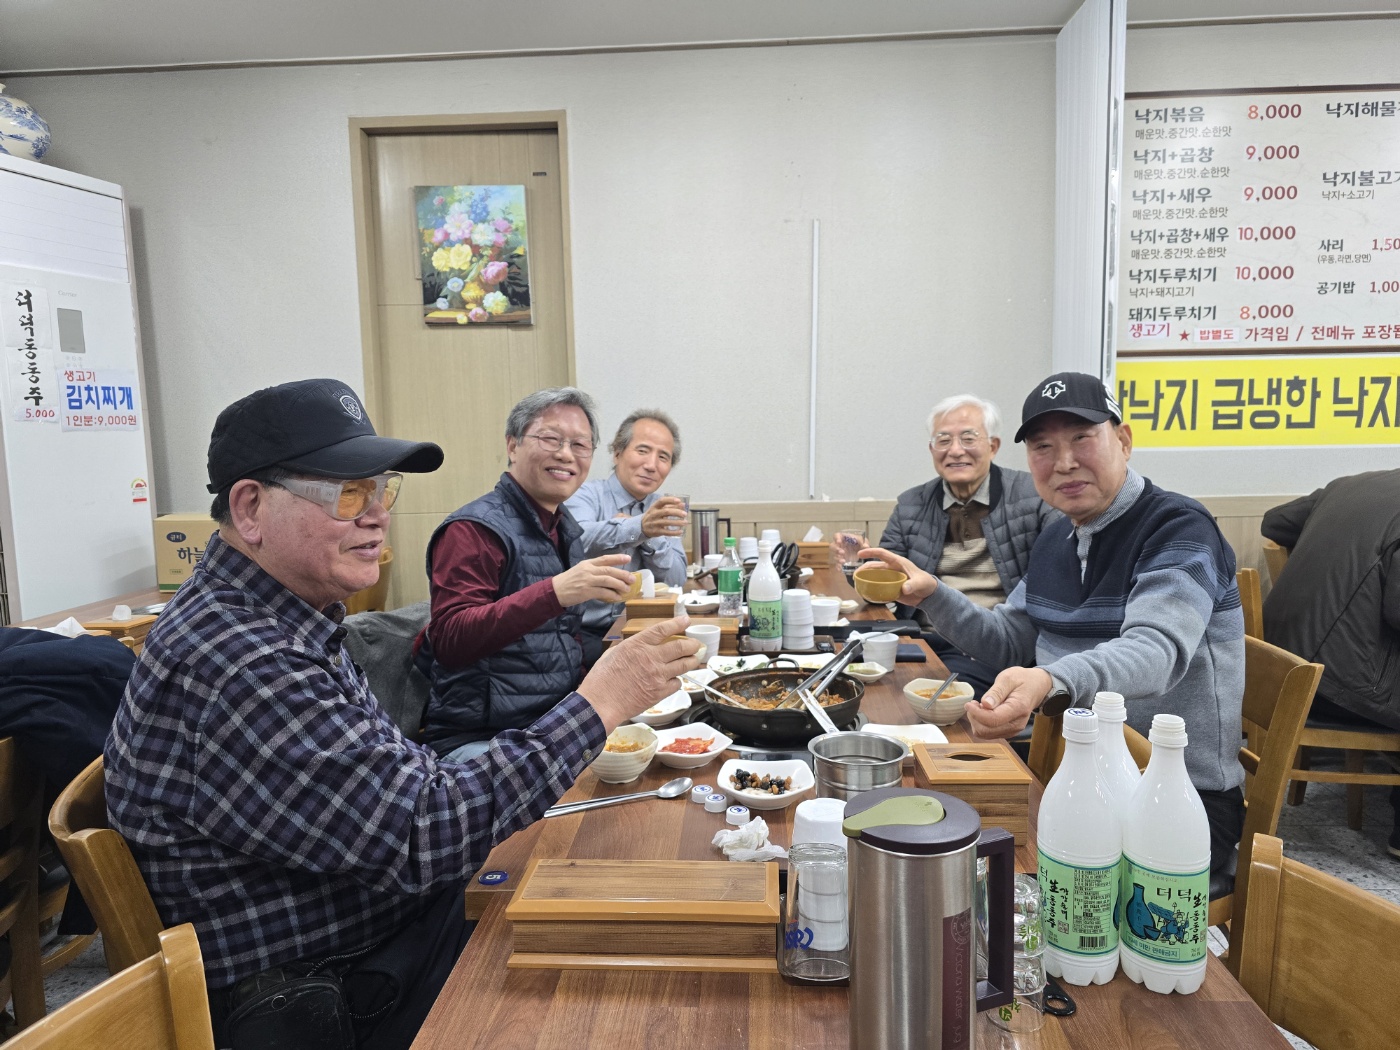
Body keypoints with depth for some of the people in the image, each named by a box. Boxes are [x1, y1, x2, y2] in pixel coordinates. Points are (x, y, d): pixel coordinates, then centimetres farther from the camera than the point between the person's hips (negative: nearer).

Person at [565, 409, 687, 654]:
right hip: (581, 632, -5)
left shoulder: (662, 509, 11)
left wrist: (649, 537, -15)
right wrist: (638, 527, -47)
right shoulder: (585, 495, -6)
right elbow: (580, 540, -30)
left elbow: (676, 581, 2)